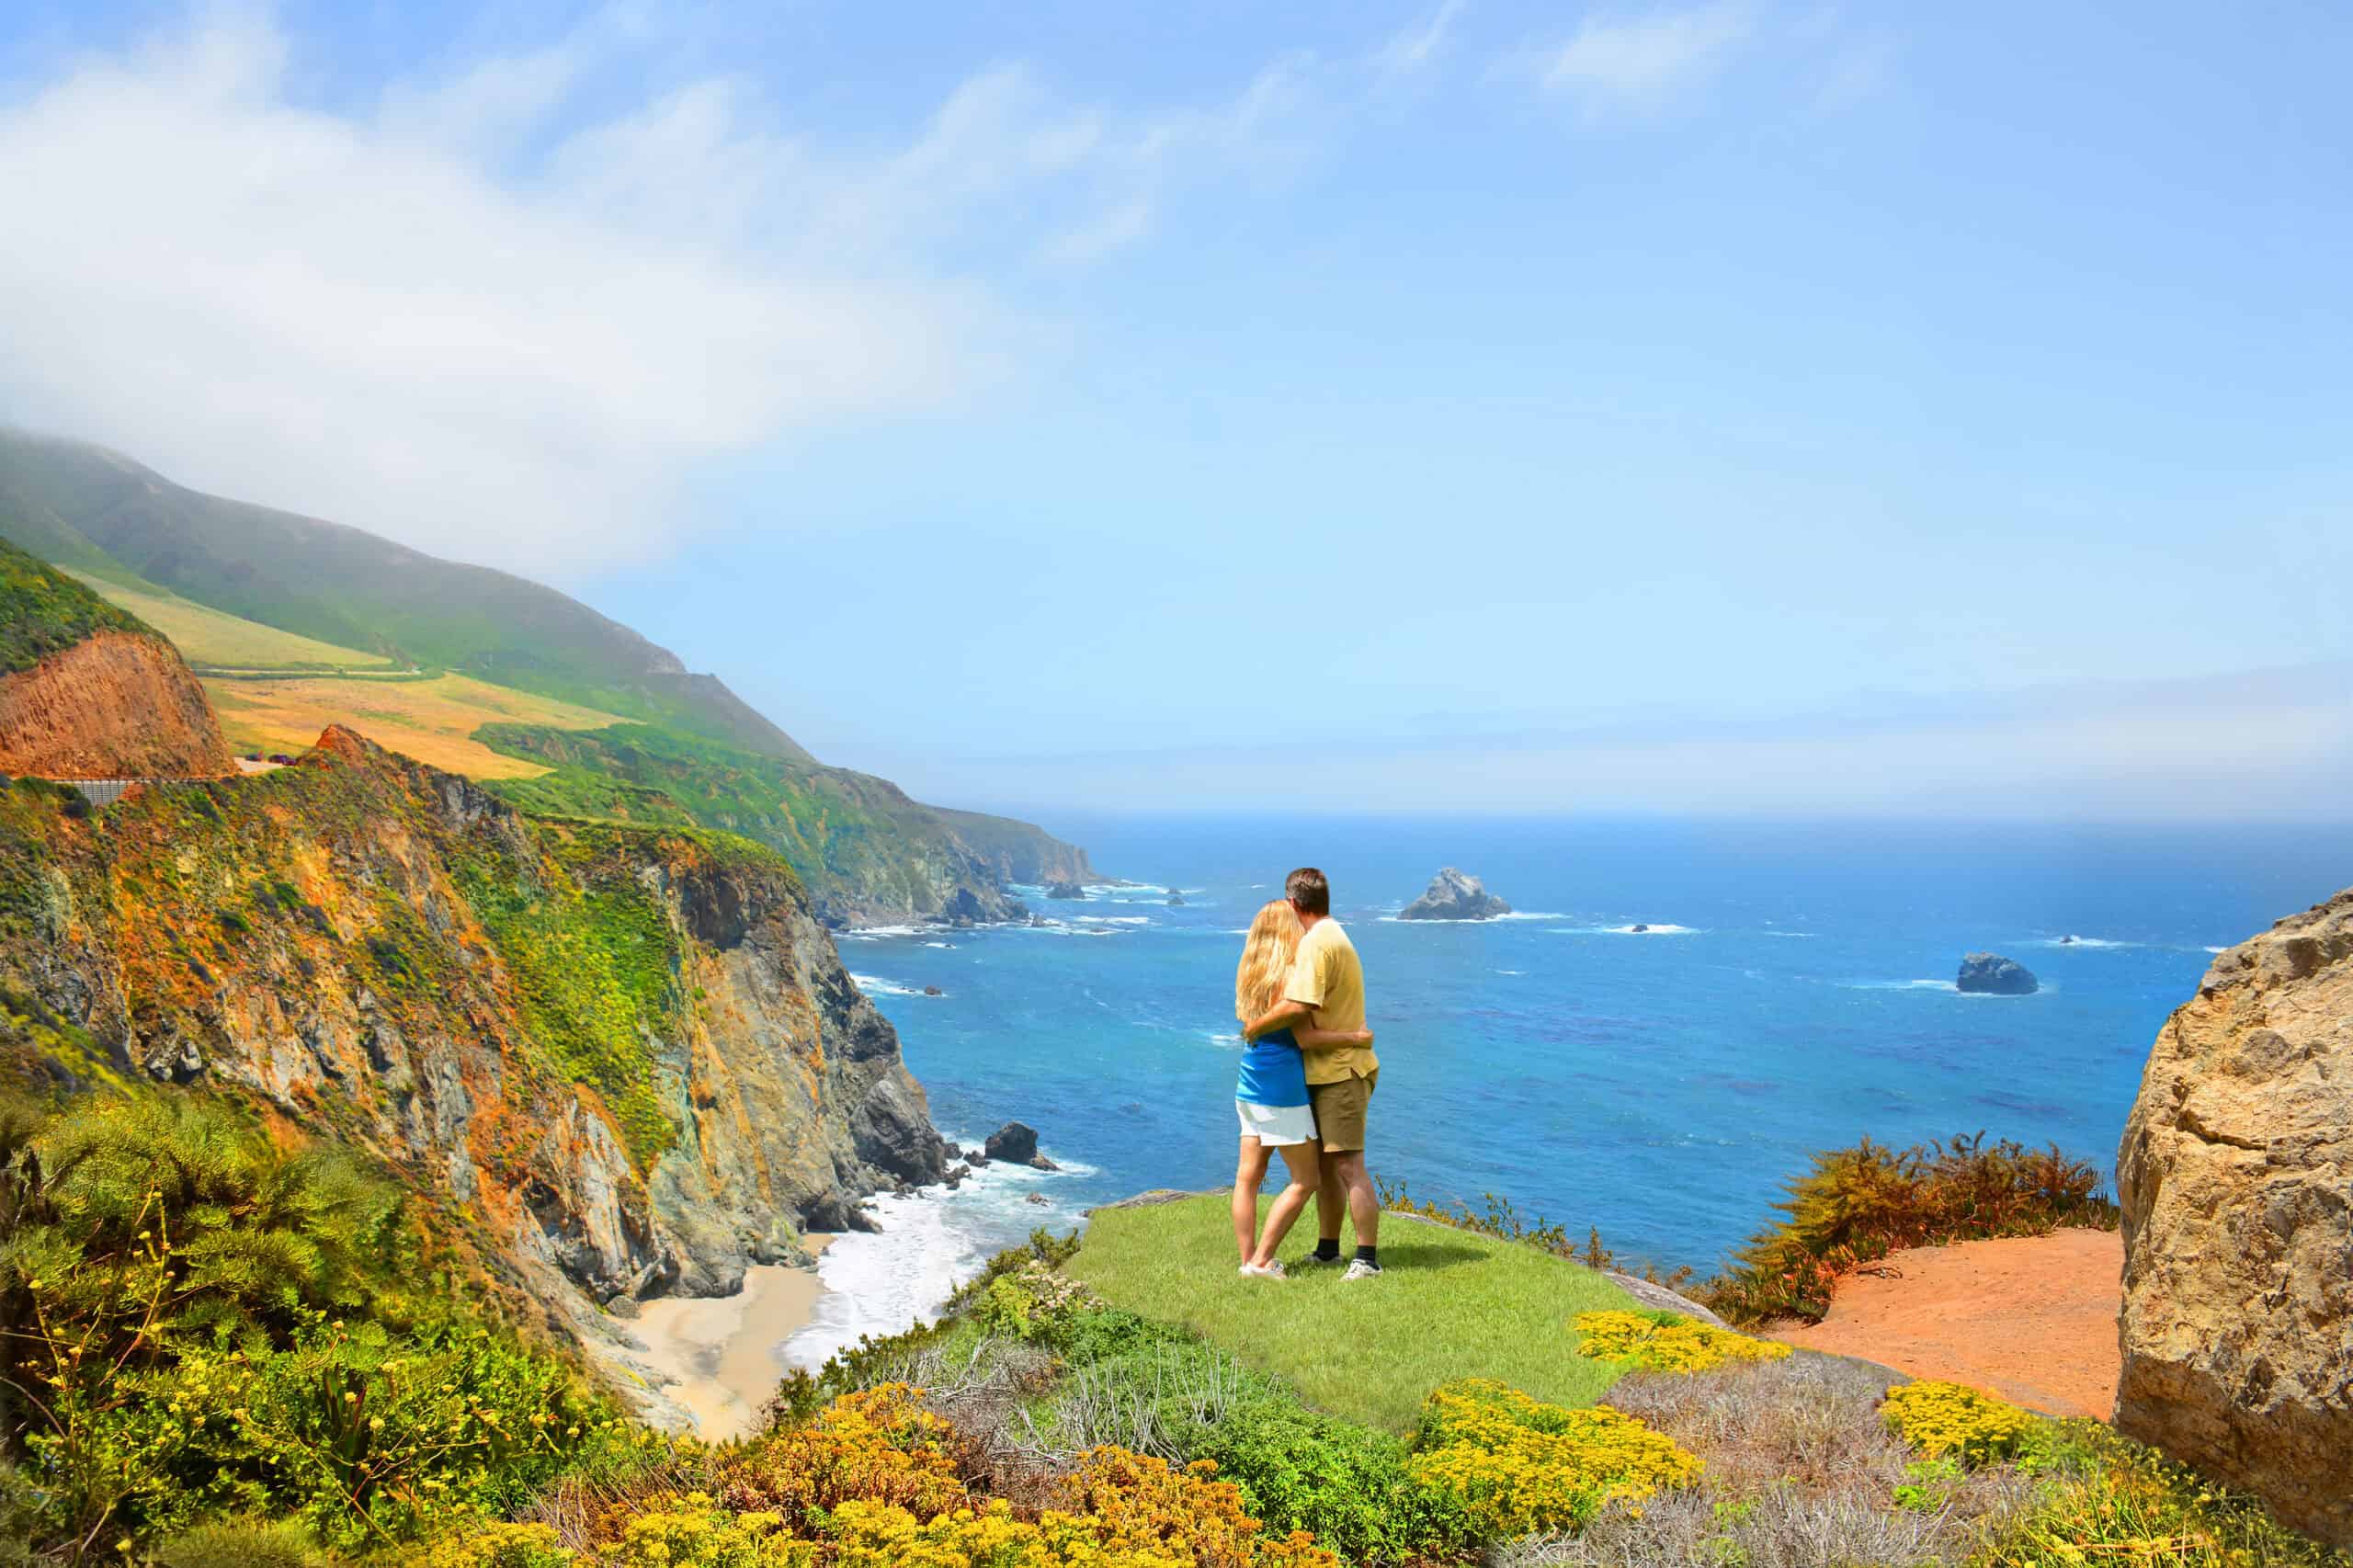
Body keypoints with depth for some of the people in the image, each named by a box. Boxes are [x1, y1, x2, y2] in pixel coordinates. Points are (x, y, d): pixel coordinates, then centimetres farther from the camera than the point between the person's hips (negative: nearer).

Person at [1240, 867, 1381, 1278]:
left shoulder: (1316, 943, -17)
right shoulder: (1336, 937, 17)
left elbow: (1298, 1007, -28)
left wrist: (1255, 1026, -14)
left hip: (1340, 1071, -11)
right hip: (1332, 1071, 11)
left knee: (1349, 1166, -8)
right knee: (1323, 1163, 16)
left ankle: (1367, 1259, -4)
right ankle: (1328, 1250, 25)